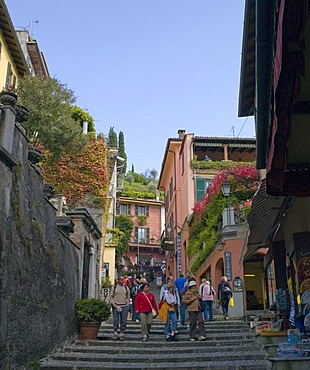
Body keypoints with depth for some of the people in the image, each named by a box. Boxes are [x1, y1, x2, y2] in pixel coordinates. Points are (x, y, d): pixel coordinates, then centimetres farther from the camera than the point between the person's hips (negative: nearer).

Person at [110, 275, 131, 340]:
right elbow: (111, 297, 4)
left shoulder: (126, 288, 9)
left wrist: (127, 305, 1)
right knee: (115, 320, -1)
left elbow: (128, 297, 12)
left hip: (124, 306, 1)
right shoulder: (114, 287, 5)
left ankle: (122, 335, 6)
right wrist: (114, 305, -6)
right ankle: (115, 334, 11)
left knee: (123, 321, 0)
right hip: (116, 306, -1)